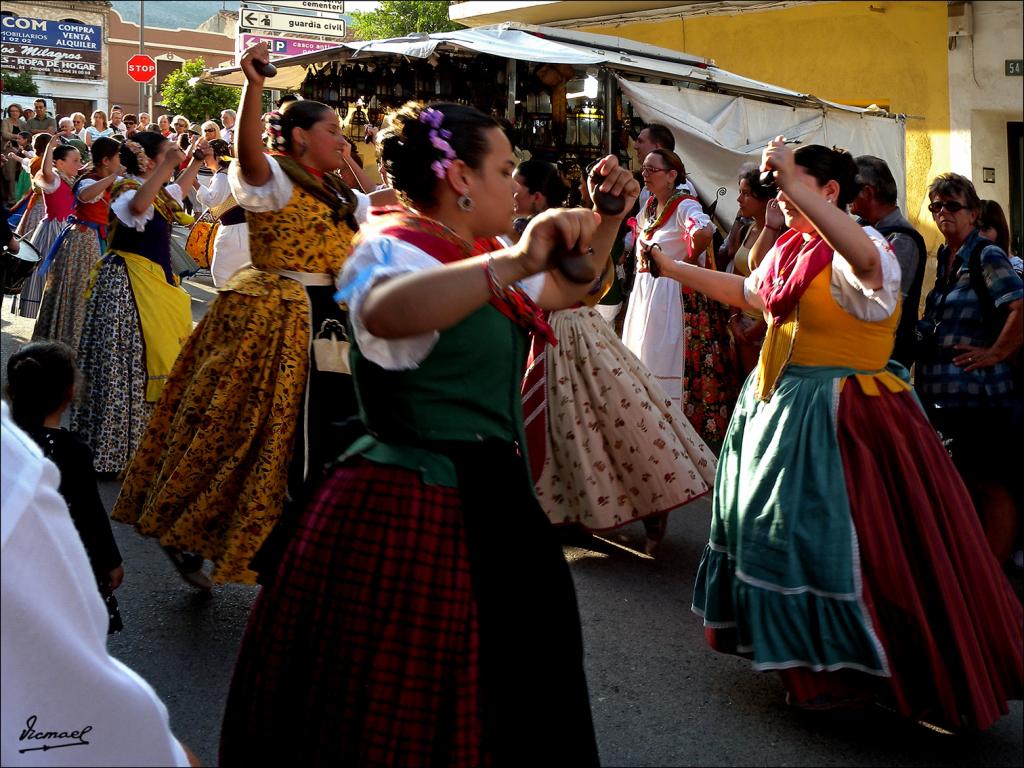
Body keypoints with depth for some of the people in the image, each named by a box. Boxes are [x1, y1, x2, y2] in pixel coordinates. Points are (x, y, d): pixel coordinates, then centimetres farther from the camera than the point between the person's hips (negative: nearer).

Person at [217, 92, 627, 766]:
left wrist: (609, 218, 11)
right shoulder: (392, 249, -17)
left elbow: (568, 291, 26)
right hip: (410, 516, -10)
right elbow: (385, 313, -42)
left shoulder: (475, 257, 12)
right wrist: (515, 262, -50)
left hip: (482, 506, 10)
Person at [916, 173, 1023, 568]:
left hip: (981, 395, -9)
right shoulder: (945, 258, 14)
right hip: (944, 394, 9)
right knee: (964, 482, 18)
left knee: (992, 486, 0)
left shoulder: (987, 255, -11)